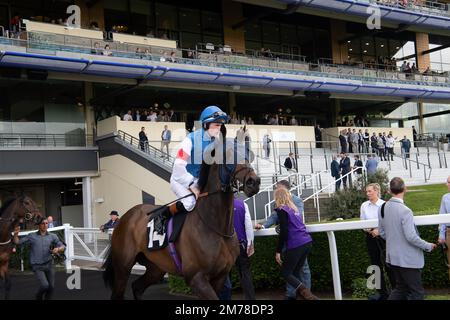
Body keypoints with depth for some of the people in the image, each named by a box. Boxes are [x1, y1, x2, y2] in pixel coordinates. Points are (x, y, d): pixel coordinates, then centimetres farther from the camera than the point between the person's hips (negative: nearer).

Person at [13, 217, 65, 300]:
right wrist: (16, 234, -14)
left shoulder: (52, 236, 2)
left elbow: (63, 247, 2)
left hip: (49, 264, 3)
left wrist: (58, 249, -19)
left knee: (51, 286, 0)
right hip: (37, 266, -3)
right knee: (45, 285, -17)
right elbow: (18, 242, 4)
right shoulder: (32, 236, 0)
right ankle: (39, 296, 15)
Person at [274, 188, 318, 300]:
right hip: (307, 242, 8)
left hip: (295, 245, -8)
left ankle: (307, 294, -15)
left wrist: (278, 251, -7)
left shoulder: (282, 210, -5)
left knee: (286, 273, 4)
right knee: (295, 272, 14)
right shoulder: (293, 208, 20)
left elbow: (283, 232, -12)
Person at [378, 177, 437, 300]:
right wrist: (428, 246, -8)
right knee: (416, 293, 4)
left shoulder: (383, 208, 2)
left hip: (392, 257, 8)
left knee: (400, 288, 20)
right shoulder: (405, 210, -22)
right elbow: (411, 237, -23)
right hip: (407, 259, -8)